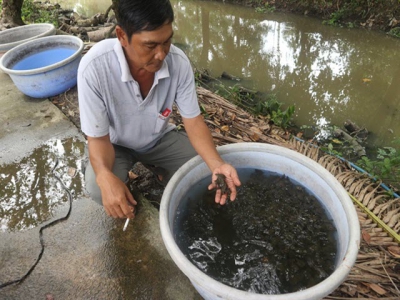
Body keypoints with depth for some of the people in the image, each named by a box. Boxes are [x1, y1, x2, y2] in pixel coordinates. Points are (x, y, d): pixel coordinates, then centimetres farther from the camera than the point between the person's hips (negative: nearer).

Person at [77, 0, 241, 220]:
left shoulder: (178, 61, -25)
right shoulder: (94, 67, -33)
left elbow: (193, 120, -18)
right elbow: (98, 137, -25)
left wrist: (217, 164, -35)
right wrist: (105, 177, -47)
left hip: (160, 138, 3)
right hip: (116, 144, -2)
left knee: (205, 167, -13)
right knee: (99, 189, -29)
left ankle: (161, 172, 17)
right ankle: (126, 199, 9)